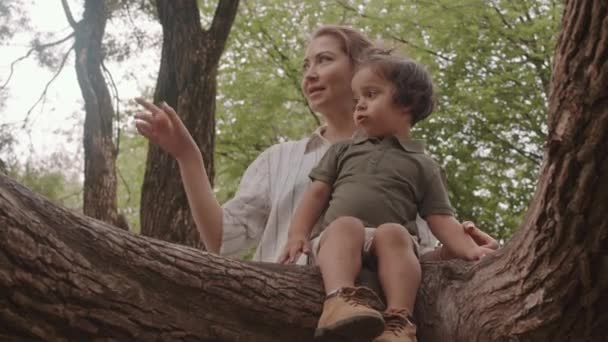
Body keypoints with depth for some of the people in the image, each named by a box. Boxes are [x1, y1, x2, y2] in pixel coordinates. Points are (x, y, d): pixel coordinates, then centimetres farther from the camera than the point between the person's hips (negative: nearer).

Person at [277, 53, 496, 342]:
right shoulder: (343, 151, 29)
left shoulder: (422, 165, 22)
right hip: (337, 237, 1)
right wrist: (298, 234, 1)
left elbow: (441, 220, 12)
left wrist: (471, 250, -7)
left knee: (393, 232, -35)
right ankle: (340, 300, -58)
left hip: (388, 242, -1)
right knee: (346, 225, -34)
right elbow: (317, 193, 19)